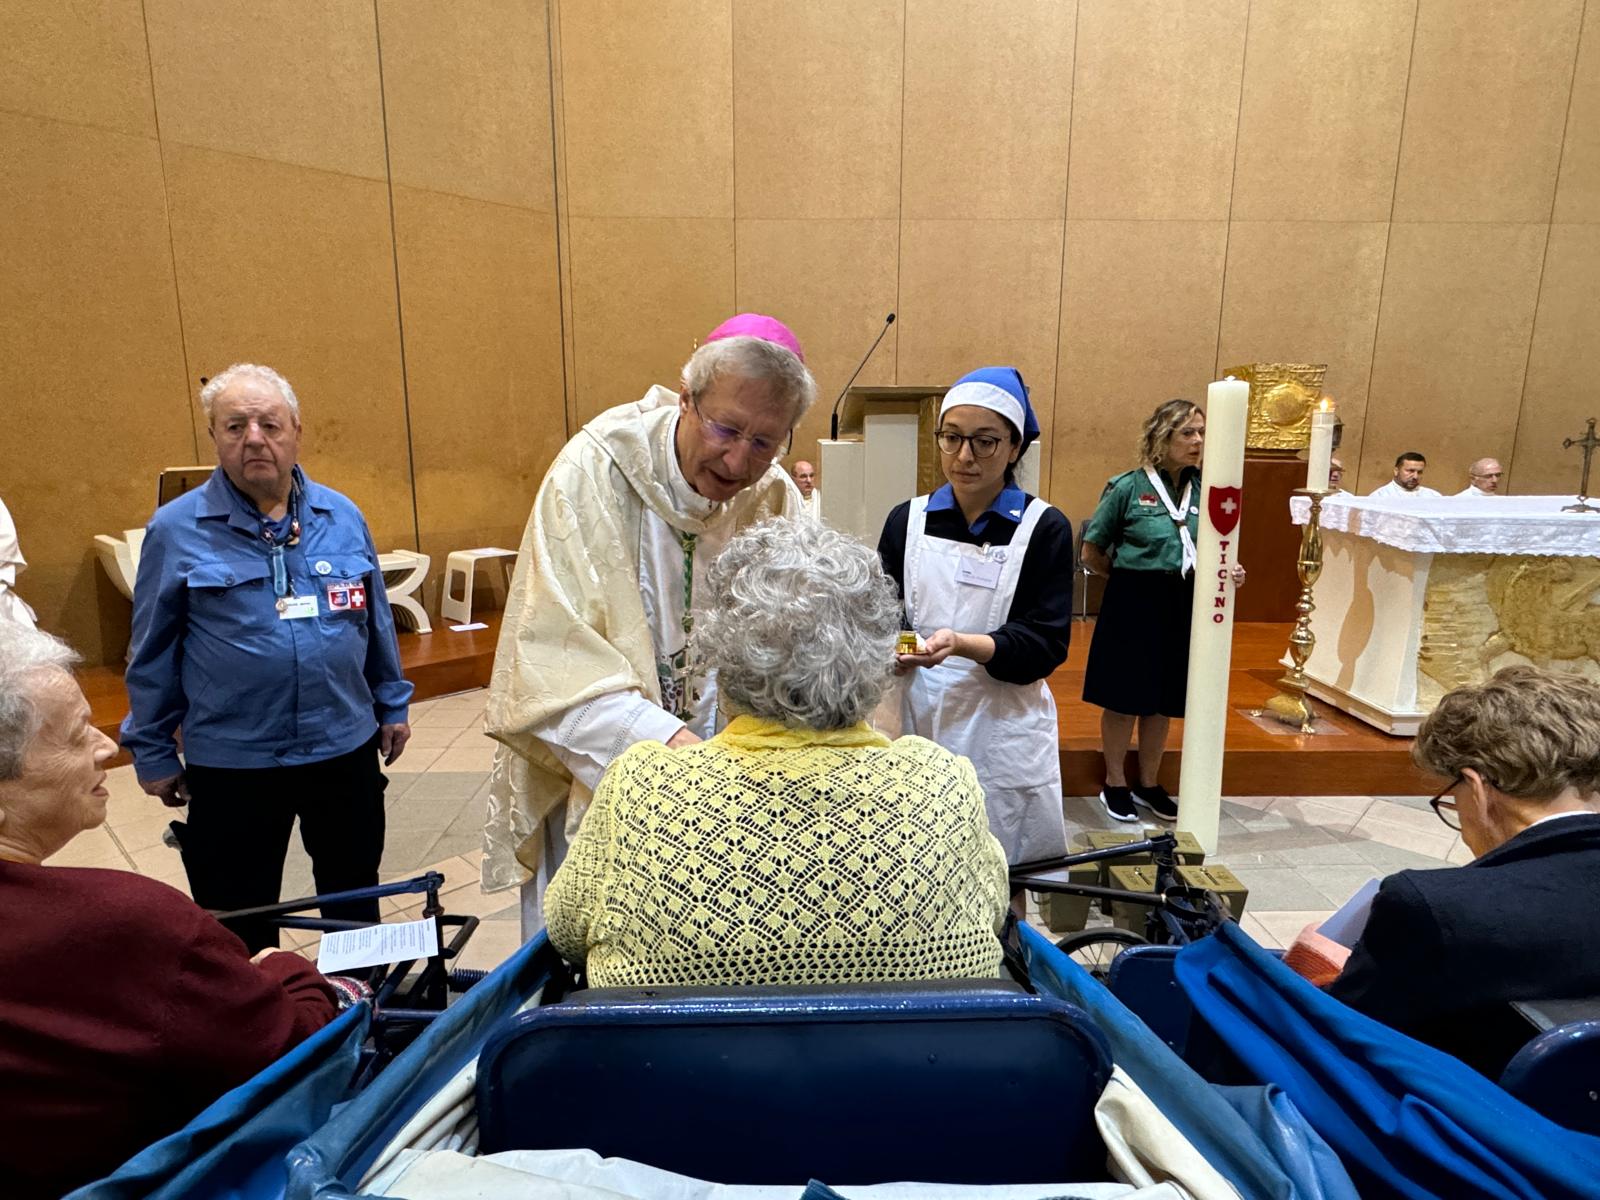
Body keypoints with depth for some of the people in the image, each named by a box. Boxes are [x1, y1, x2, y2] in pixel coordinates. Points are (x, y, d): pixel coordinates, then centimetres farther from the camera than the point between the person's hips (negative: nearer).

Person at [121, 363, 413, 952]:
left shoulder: (342, 516, 0)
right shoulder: (176, 529, -6)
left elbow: (376, 620, 9)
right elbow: (153, 652, 1)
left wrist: (392, 705, 12)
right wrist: (152, 752, 4)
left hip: (346, 749, 3)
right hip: (230, 764, -2)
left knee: (355, 898, 21)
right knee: (239, 925, 14)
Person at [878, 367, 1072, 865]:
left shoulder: (1044, 528, -3)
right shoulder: (908, 520, 5)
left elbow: (1045, 644, -9)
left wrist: (961, 644, -26)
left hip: (1003, 732, -2)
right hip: (918, 720, 2)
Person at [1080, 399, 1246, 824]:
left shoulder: (1202, 489, 1)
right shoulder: (1128, 487, -9)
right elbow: (1092, 553, -2)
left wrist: (1229, 571, -10)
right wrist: (1130, 578, 4)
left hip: (1182, 605, 4)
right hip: (1132, 604, -4)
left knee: (1161, 702, 15)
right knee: (1123, 700, 6)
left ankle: (1149, 785, 32)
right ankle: (1115, 785, 24)